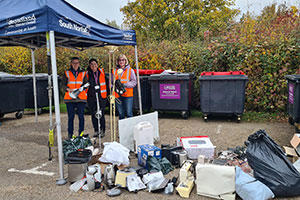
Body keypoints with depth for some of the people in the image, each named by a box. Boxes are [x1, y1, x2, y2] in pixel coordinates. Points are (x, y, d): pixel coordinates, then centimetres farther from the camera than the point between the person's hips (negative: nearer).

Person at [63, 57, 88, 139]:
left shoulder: (83, 73, 13)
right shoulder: (67, 73, 11)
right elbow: (63, 84, 8)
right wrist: (68, 89, -12)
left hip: (81, 98, 1)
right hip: (69, 98, 0)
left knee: (81, 116, 0)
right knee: (70, 117, 0)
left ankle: (81, 133, 10)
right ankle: (70, 134, 8)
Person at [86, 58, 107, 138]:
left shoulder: (102, 71, 6)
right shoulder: (88, 74, 5)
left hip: (101, 96, -1)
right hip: (91, 97, 1)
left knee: (101, 114, -3)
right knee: (93, 114, 4)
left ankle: (102, 131, 8)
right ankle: (96, 131, 16)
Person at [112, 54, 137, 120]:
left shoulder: (130, 70, 3)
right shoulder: (115, 71, 11)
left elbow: (134, 82, -3)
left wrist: (125, 85, -16)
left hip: (128, 95, -3)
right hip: (118, 96, 3)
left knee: (129, 114, -3)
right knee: (120, 114, 10)